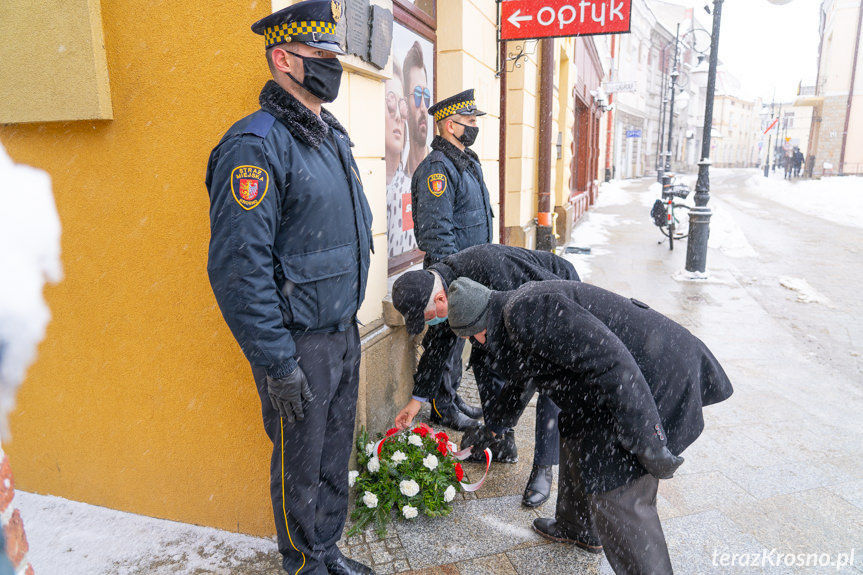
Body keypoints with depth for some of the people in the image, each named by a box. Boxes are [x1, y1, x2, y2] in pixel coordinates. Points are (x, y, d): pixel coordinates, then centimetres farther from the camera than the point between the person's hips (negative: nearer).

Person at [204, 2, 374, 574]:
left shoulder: (334, 137, 11)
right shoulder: (257, 144, -17)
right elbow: (238, 269, -22)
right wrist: (277, 364, -20)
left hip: (343, 332, 8)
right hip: (299, 343, -8)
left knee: (335, 453, 20)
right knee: (300, 465, 12)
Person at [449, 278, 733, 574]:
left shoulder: (526, 311, -23)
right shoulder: (517, 309, 13)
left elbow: (609, 360, -30)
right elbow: (522, 378, 32)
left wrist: (648, 443, -26)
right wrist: (493, 427, 45)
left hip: (657, 381, -11)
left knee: (618, 495, -7)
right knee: (581, 438, 25)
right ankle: (578, 528, 46)